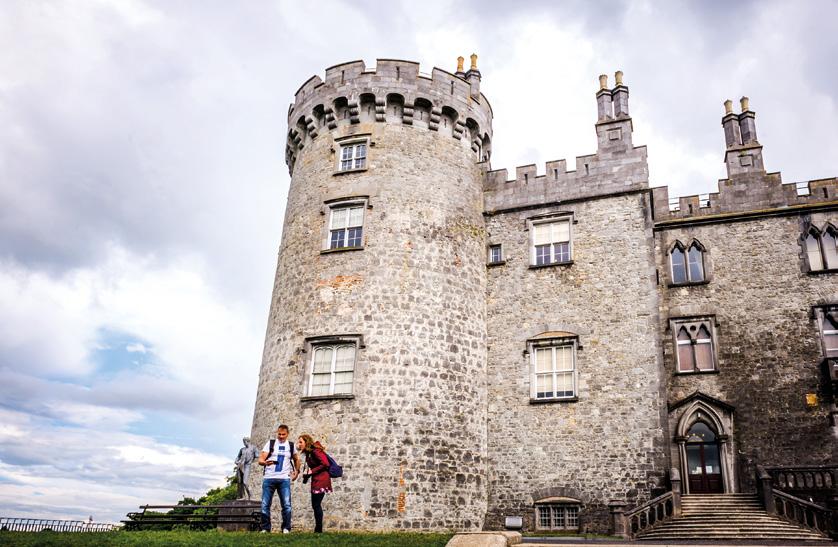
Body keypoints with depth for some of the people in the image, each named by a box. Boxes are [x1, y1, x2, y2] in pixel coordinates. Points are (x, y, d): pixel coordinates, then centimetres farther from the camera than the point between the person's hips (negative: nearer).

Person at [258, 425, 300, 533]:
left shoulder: (291, 445, 13)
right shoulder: (270, 443, 6)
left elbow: (296, 459, 29)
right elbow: (260, 460, -2)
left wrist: (296, 471, 15)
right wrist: (265, 462, -24)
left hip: (284, 479, 1)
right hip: (269, 478, -1)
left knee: (286, 505, -6)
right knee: (265, 505, 0)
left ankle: (286, 528, 3)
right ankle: (265, 528, 11)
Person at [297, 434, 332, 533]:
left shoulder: (315, 451, -13)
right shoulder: (309, 453, 15)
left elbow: (325, 464, -19)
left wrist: (312, 471, -15)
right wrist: (307, 475, 0)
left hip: (321, 480, -10)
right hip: (316, 481, 10)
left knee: (316, 504, -8)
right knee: (315, 505, 11)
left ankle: (318, 529, -2)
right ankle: (318, 529, 16)